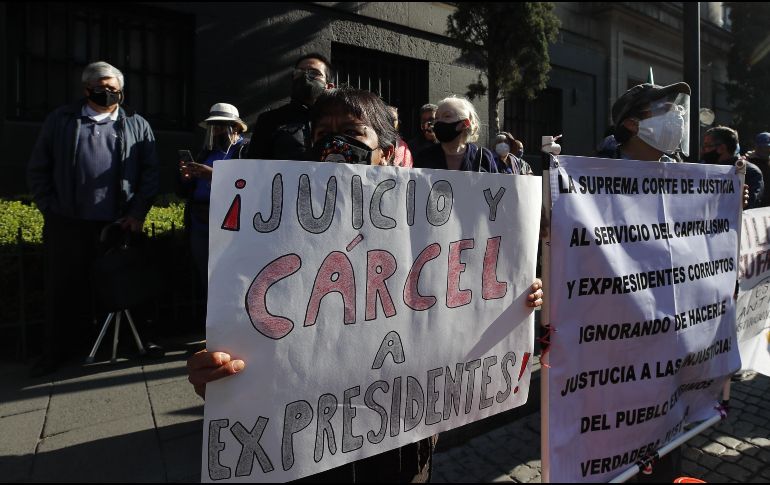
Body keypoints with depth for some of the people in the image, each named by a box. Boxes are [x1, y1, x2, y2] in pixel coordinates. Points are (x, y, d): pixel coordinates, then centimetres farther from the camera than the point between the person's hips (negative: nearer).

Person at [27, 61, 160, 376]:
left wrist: (138, 213, -3)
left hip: (120, 225, 0)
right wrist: (50, 209, 2)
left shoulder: (137, 126, 10)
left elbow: (150, 173, 5)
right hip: (69, 226, 1)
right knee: (64, 289, 9)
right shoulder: (61, 120, 10)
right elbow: (38, 170, 10)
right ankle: (56, 350, 24)